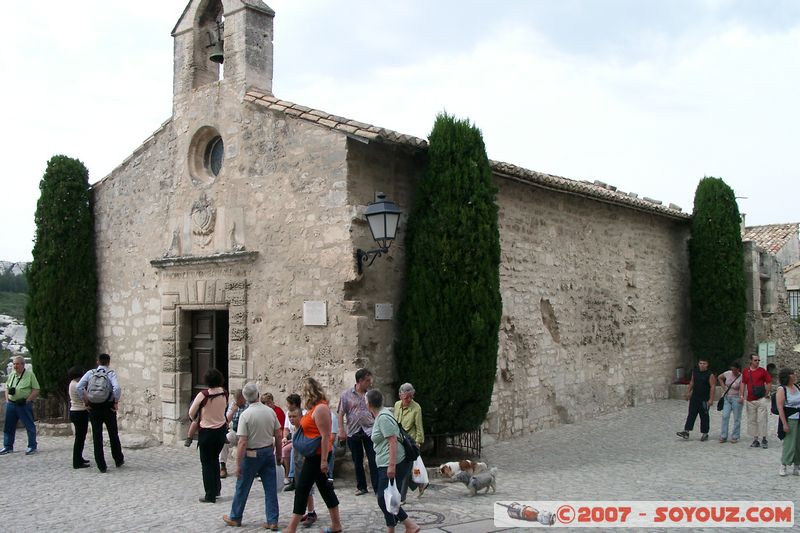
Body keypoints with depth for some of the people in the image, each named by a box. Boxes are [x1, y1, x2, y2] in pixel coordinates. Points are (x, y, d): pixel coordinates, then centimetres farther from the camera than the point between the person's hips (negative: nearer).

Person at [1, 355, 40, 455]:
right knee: (8, 426, 10)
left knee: (29, 426, -1)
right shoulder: (11, 375, 12)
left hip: (24, 405, -6)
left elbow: (36, 390, -7)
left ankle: (32, 447, 6)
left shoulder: (30, 374, -5)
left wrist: (27, 400, -15)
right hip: (11, 404, 6)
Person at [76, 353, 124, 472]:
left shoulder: (90, 373, 2)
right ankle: (118, 460, 28)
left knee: (97, 436, 6)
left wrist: (86, 401, 1)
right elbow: (117, 388, -22)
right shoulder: (111, 374, -5)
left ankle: (101, 466, 5)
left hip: (94, 409, 1)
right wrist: (116, 402, -9)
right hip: (108, 408, -1)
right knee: (113, 435, 16)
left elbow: (79, 387, -8)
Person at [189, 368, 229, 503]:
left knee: (207, 463, 5)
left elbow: (191, 413, -9)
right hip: (221, 430, 5)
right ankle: (217, 489, 30)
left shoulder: (203, 395, -18)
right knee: (215, 459, 23)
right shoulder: (224, 394, -6)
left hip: (206, 432, -5)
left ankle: (210, 495, 6)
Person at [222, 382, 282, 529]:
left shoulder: (245, 415, -17)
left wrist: (238, 464, -15)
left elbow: (242, 442, -19)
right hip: (269, 452, 4)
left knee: (242, 488, 12)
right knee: (271, 488, 7)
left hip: (252, 455, -4)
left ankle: (235, 517, 26)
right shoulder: (270, 411, -2)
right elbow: (279, 435, 3)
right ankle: (273, 521, 9)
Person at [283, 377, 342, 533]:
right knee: (324, 487, 14)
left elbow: (325, 436, -22)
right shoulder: (315, 407, 11)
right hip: (315, 455, 10)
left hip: (317, 455, -10)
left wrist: (324, 460, -23)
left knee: (302, 489, -5)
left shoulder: (320, 409, -19)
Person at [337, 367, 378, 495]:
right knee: (357, 462, 11)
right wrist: (341, 430, -7)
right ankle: (361, 487, 23)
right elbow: (341, 414, 0)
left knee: (373, 461, -3)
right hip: (353, 432, 0)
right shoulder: (347, 395, -1)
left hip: (370, 431, 0)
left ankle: (377, 487, 2)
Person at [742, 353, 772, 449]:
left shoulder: (762, 371, -1)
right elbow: (743, 383, 13)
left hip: (761, 399, -3)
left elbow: (768, 382, 1)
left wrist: (767, 394, -4)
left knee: (762, 419, -5)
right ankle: (755, 440, 13)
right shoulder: (745, 371, 8)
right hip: (750, 400, 3)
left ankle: (764, 439, 4)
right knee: (752, 420, 6)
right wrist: (742, 395, 6)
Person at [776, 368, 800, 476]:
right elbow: (780, 408, -15)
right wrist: (784, 424, -19)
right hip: (790, 420, -6)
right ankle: (783, 466, 8)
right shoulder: (781, 390, -11)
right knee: (789, 443, -5)